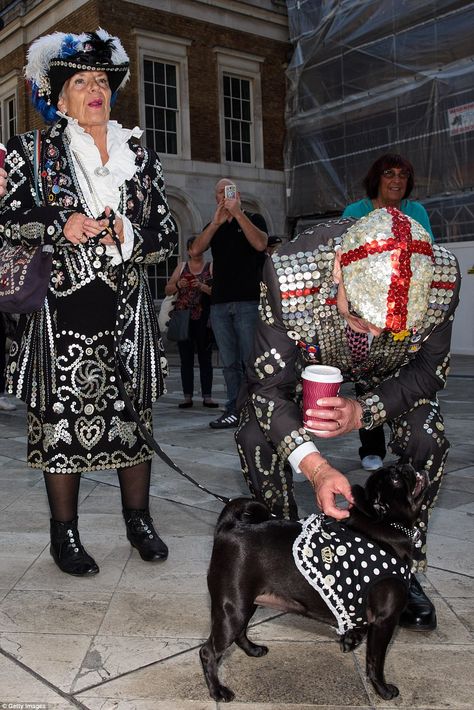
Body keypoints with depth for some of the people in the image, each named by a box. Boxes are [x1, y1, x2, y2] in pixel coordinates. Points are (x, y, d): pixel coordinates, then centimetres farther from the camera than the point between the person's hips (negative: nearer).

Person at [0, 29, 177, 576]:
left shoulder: (139, 157, 15)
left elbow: (167, 232, 12)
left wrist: (131, 234, -8)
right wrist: (60, 225, -13)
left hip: (127, 309, 3)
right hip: (60, 309, -2)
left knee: (133, 412, 5)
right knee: (61, 418, 0)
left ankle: (139, 521, 21)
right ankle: (64, 535, 15)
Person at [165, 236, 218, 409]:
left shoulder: (211, 267, 6)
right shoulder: (181, 267, 13)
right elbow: (168, 291, 12)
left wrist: (203, 287, -18)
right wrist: (178, 285, -7)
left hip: (203, 319, -2)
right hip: (183, 319, 2)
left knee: (205, 358, -1)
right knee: (186, 359, 2)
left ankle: (207, 396, 1)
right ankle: (188, 396, 6)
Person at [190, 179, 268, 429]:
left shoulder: (253, 219, 10)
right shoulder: (213, 226, 20)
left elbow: (260, 244, -12)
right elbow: (195, 250, 2)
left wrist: (238, 213, -13)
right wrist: (217, 221, -7)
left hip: (248, 302, -4)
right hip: (219, 303, 4)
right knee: (229, 363, 5)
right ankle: (234, 410, 8)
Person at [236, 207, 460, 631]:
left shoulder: (442, 278, -37)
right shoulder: (289, 277, -43)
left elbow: (430, 369, -21)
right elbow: (270, 387, -35)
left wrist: (364, 411, -39)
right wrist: (315, 468, -49)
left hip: (393, 367, 1)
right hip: (306, 356, 0)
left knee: (427, 438, -18)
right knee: (256, 436, -17)